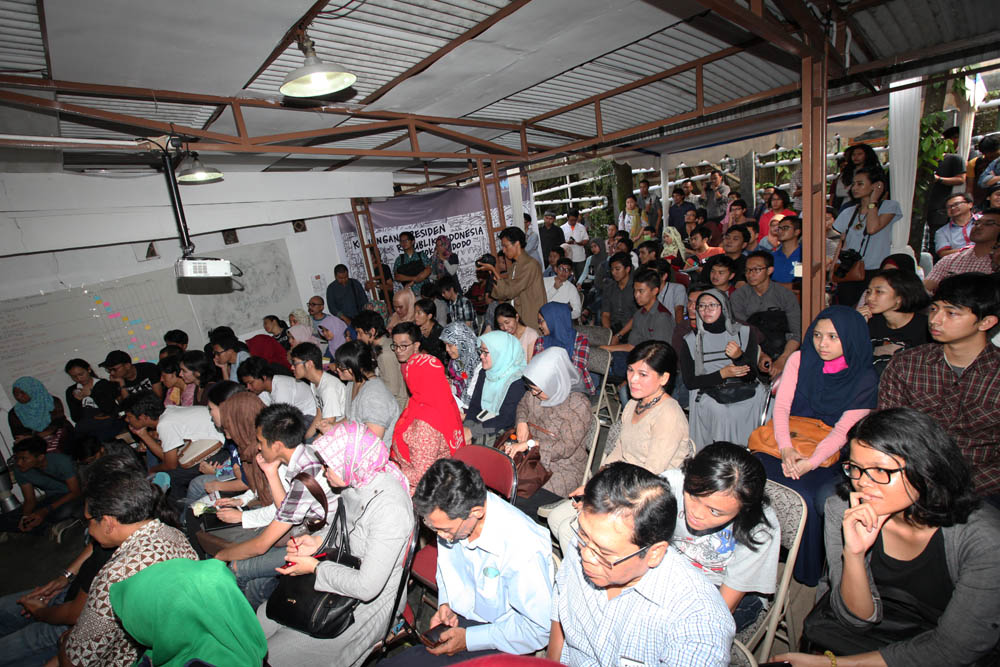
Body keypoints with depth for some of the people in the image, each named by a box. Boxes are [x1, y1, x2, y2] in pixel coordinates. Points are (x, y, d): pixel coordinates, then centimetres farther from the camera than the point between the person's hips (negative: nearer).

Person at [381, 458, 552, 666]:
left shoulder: (524, 549, -33)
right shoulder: (451, 516, -12)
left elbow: (539, 630, -22)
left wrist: (468, 639, -21)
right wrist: (444, 603, -5)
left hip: (497, 640, -6)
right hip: (455, 617, 6)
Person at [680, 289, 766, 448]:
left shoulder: (744, 332, 6)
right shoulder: (691, 340, 3)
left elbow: (751, 376, 0)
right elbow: (689, 382, -2)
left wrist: (740, 356, -20)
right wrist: (722, 374, -12)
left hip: (743, 392, 2)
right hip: (706, 392, -2)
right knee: (720, 412, -30)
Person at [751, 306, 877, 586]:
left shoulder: (865, 379, 2)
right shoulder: (800, 360, 7)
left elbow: (843, 429, -6)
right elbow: (781, 406, 2)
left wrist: (810, 462, -19)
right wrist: (786, 448, -13)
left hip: (826, 453, -1)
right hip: (785, 439, 1)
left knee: (823, 499, -30)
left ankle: (806, 577, -6)